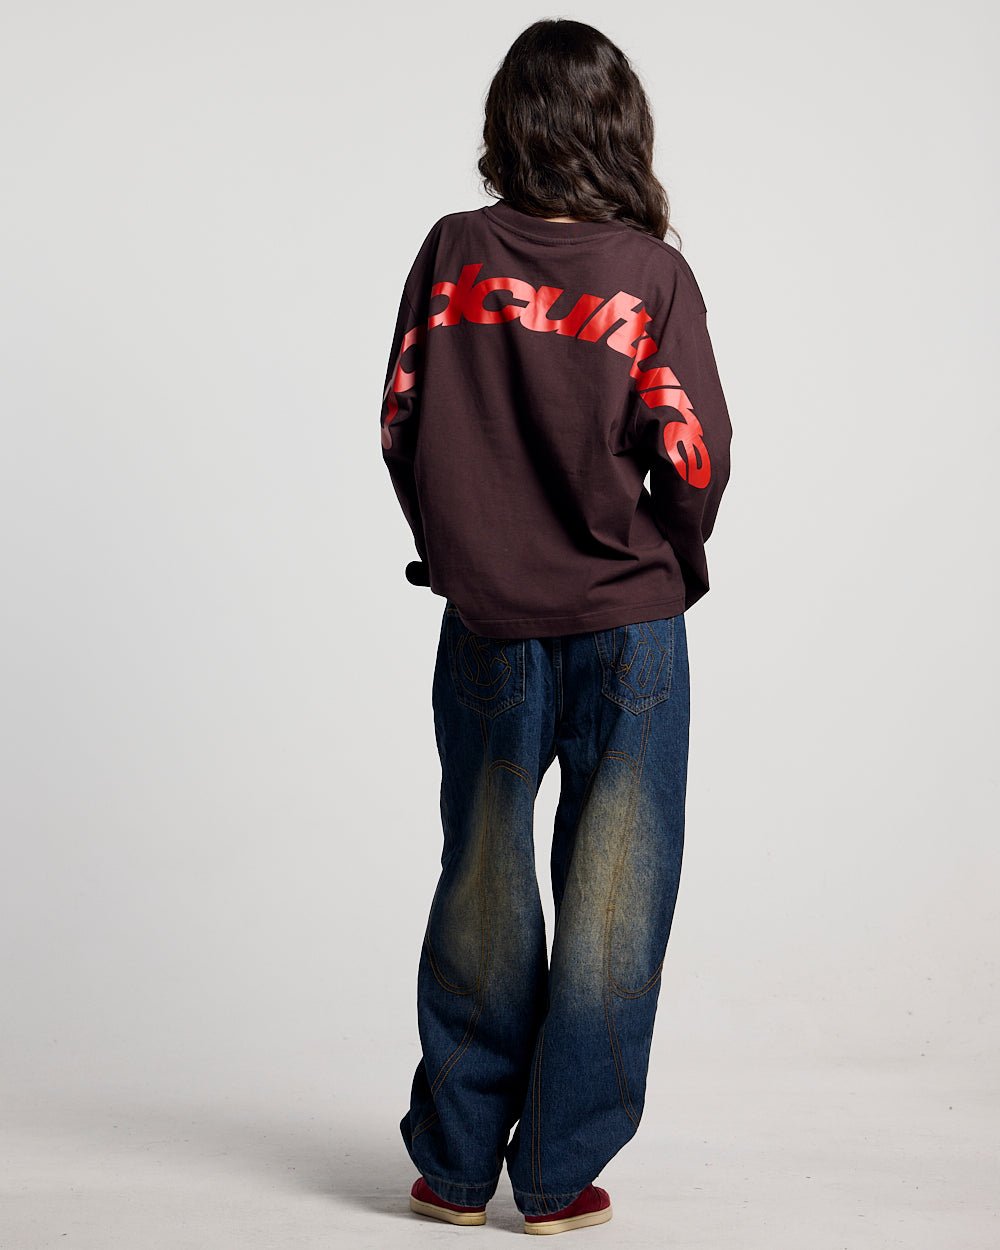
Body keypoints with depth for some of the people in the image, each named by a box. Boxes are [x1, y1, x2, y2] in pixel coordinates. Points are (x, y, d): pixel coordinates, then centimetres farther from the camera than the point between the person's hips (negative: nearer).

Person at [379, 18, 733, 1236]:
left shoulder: (453, 253, -3)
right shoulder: (651, 272, -8)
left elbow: (401, 425, -2)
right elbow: (692, 452, -12)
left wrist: (460, 554, 13)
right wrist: (669, 566, 8)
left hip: (485, 625, 2)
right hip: (627, 629, -2)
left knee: (480, 894, 15)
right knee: (611, 904, 10)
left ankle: (456, 1165, 25)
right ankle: (559, 1177, 17)